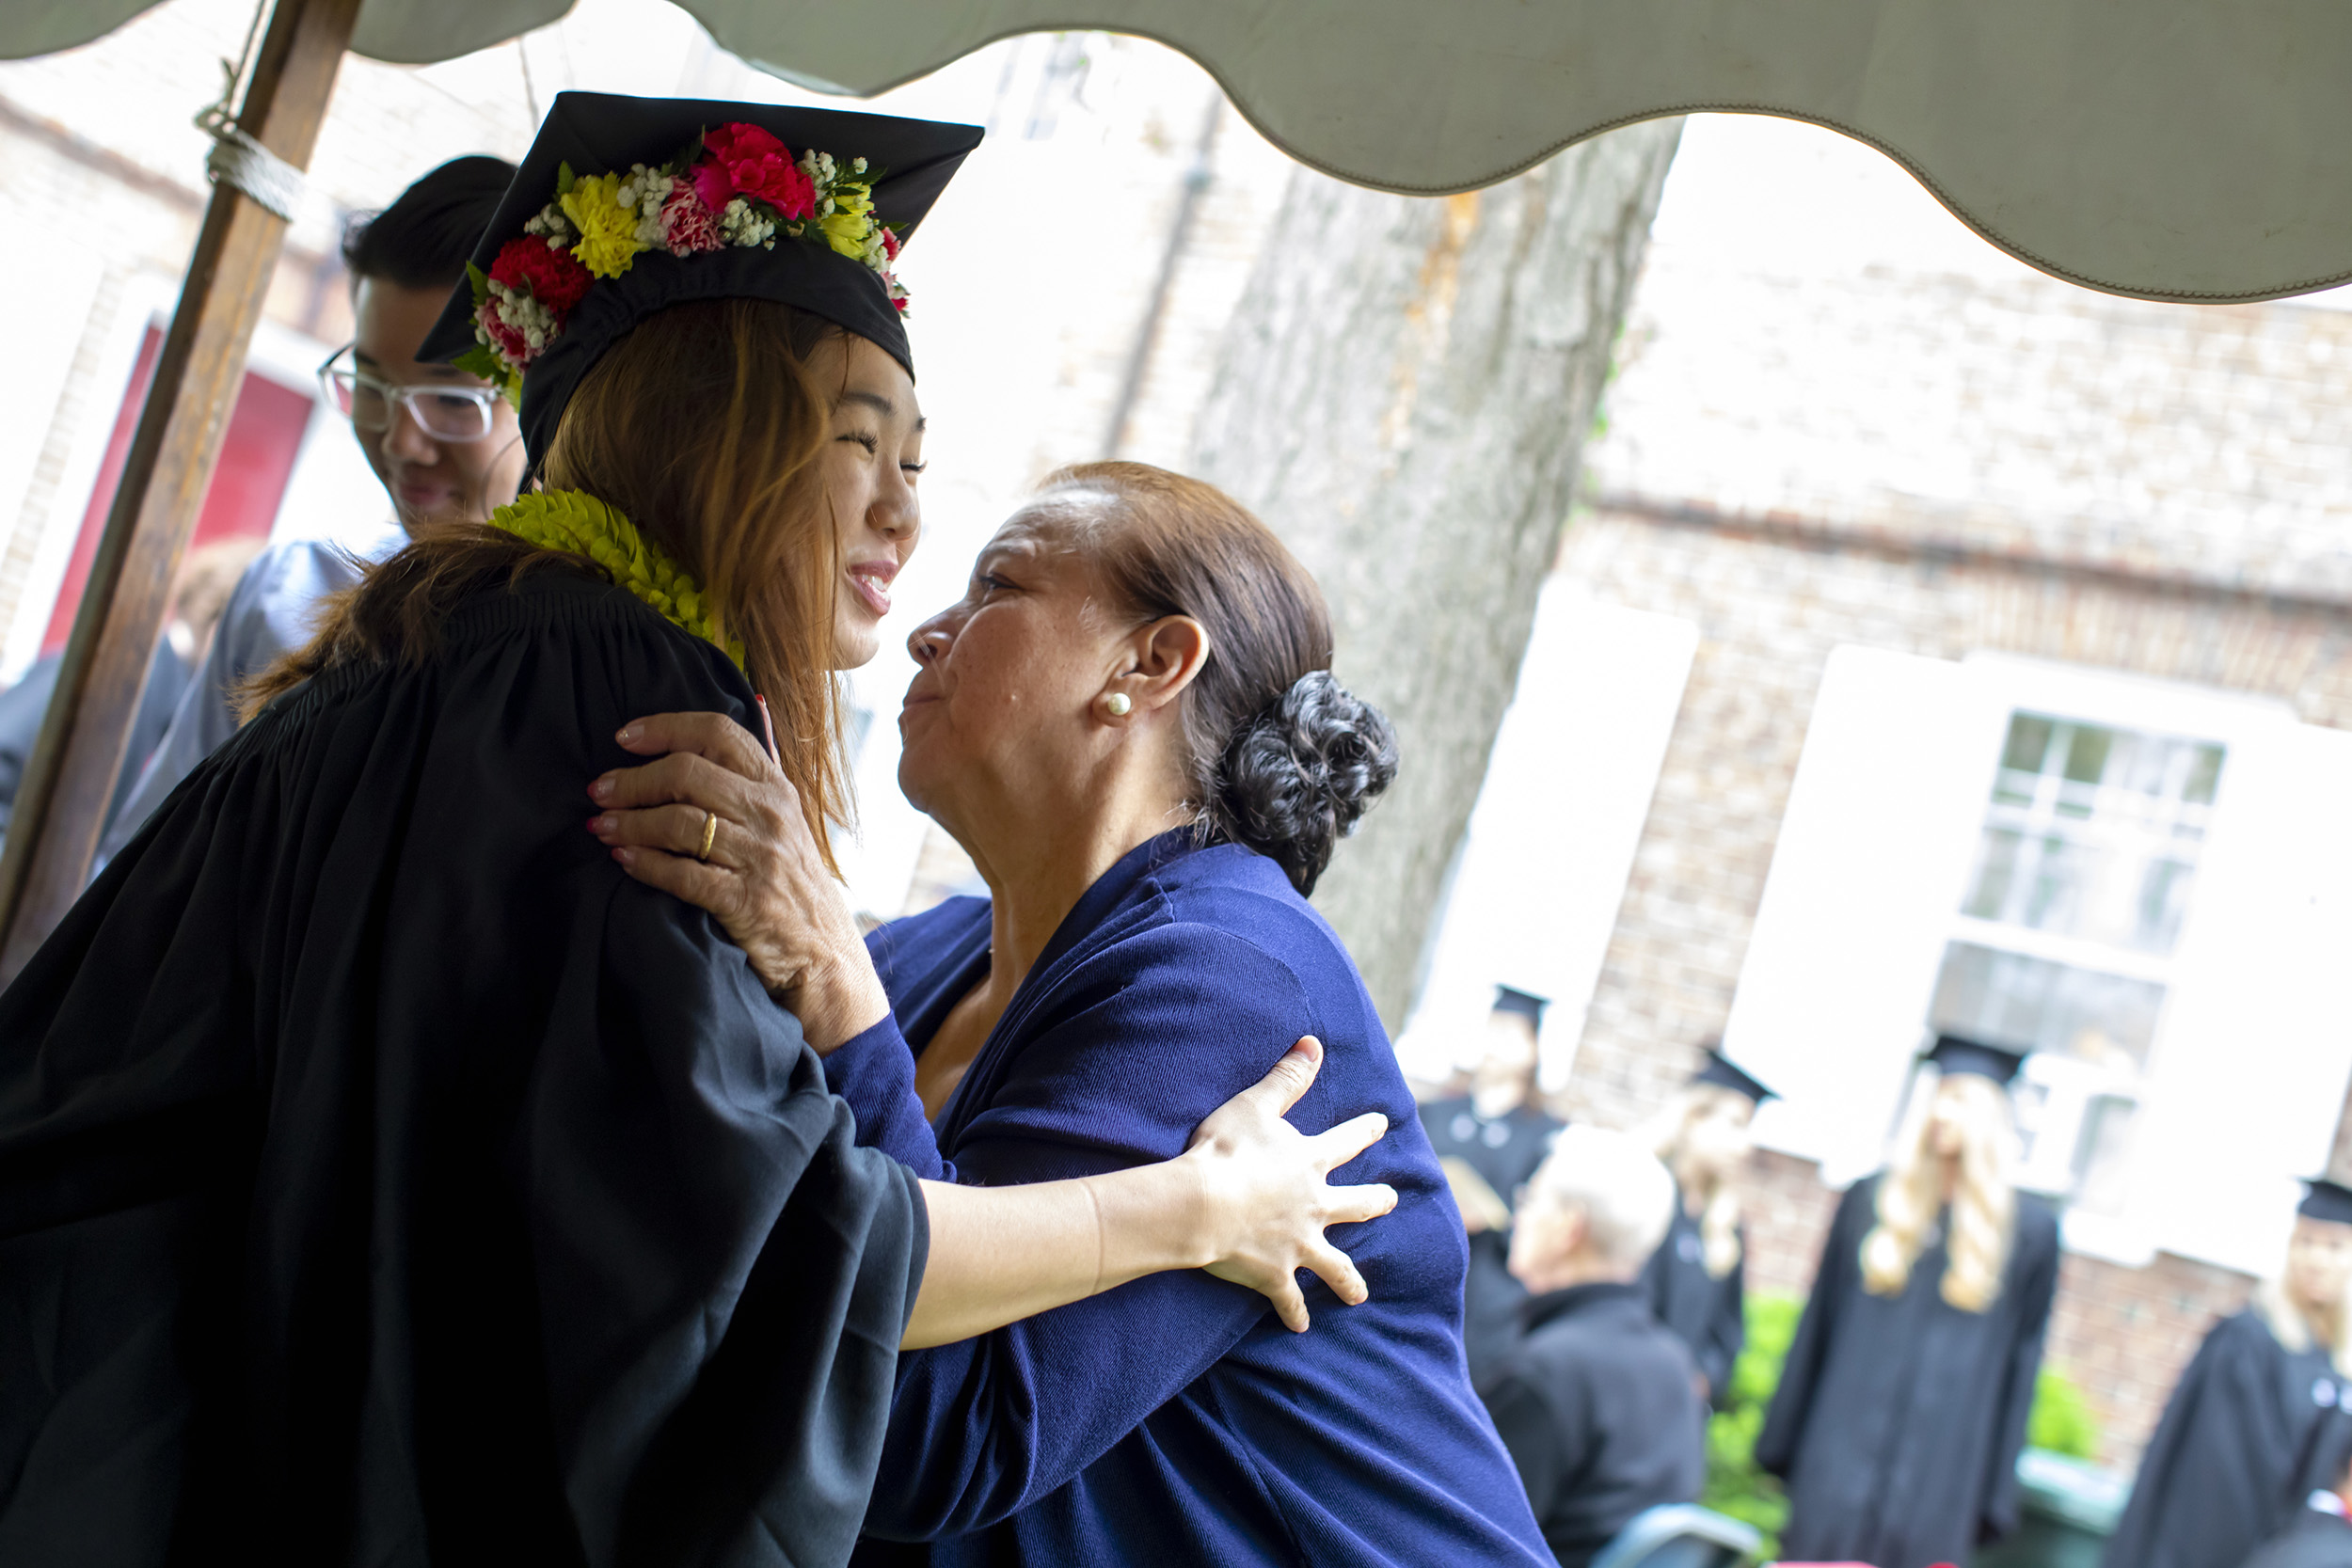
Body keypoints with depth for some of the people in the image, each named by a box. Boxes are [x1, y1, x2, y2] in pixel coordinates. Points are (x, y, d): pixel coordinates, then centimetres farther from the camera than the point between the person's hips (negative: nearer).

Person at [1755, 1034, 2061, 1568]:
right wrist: (1782, 1445, 7)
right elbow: (1819, 1326, 9)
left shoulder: (2029, 1229, 2)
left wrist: (1993, 1496, 2)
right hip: (1841, 1459, 1)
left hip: (1941, 1480, -1)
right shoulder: (1870, 1201, 7)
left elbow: (2020, 1364, 4)